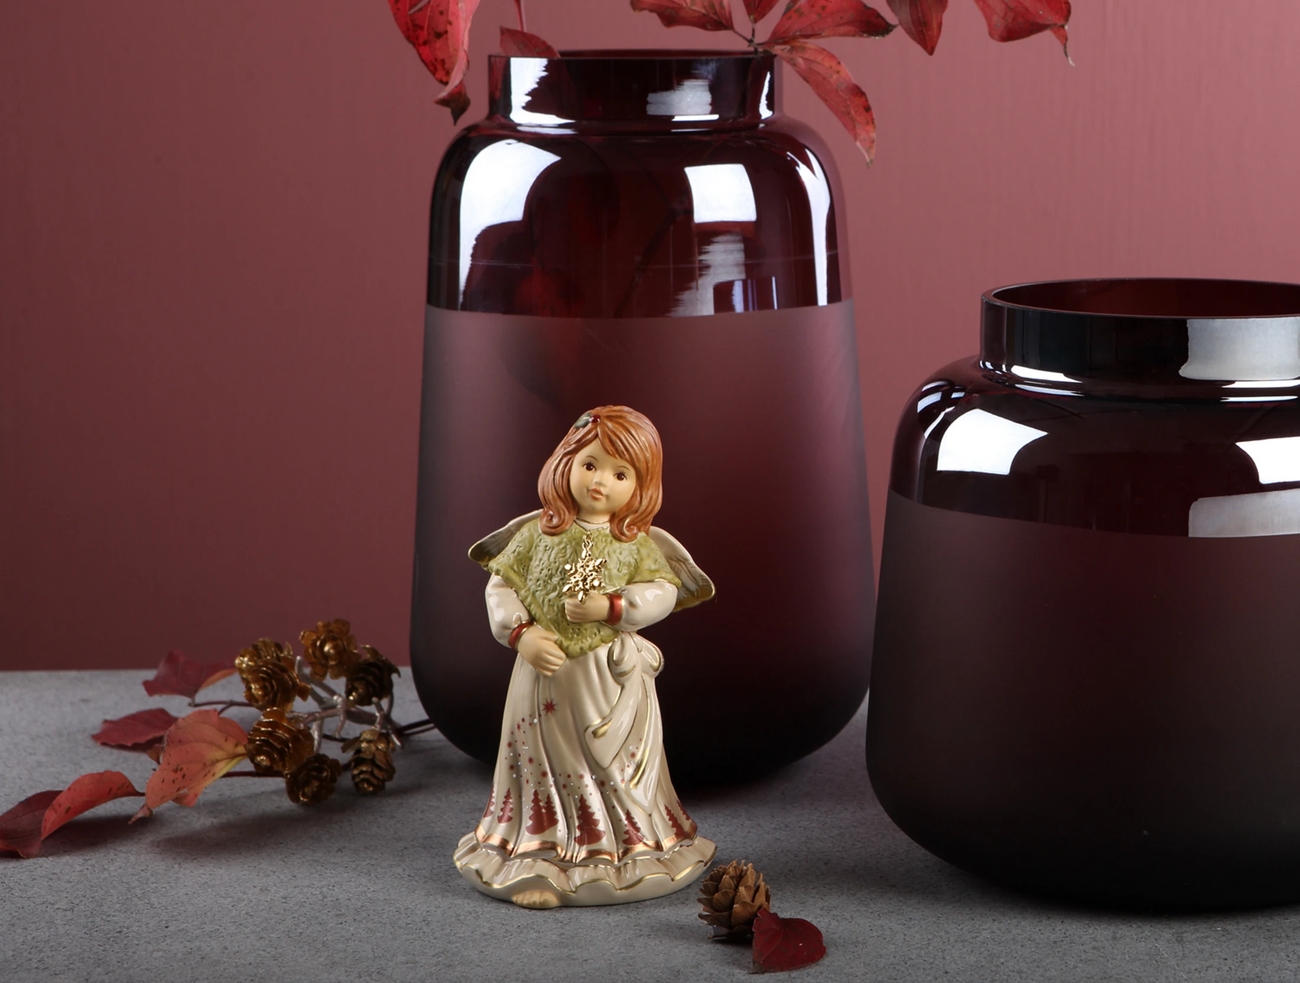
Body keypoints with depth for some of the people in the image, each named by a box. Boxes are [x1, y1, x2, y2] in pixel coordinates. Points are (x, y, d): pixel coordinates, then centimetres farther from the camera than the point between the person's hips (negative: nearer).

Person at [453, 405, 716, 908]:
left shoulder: (636, 543, 1)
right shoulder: (538, 533, 1)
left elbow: (663, 591, -6)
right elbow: (501, 585, 2)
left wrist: (611, 607, -19)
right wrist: (522, 634, -12)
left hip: (613, 682, 0)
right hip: (545, 677, 0)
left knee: (615, 773, 6)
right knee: (546, 769, 6)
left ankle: (624, 857, 19)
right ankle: (539, 863, 12)